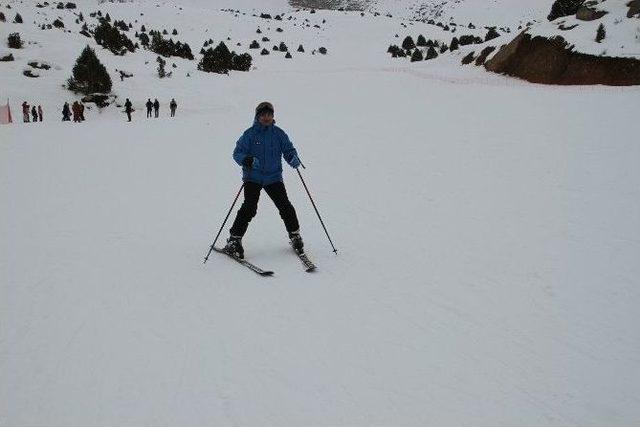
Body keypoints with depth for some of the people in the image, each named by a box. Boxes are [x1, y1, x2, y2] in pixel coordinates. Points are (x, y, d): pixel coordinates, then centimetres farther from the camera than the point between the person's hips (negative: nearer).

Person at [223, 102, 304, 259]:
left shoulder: (279, 133, 5)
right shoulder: (250, 134, -2)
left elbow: (289, 150, 9)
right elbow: (237, 152, -4)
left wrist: (294, 159, -14)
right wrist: (246, 160, -26)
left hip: (274, 177, 2)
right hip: (253, 177, -2)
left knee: (285, 206, -2)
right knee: (249, 207, -14)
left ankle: (295, 235, 19)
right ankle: (234, 240, -4)